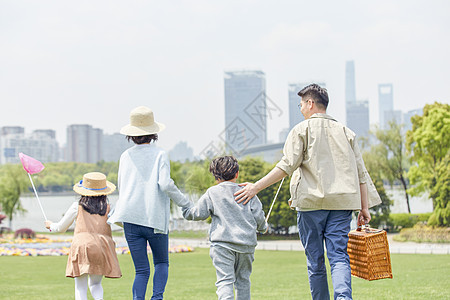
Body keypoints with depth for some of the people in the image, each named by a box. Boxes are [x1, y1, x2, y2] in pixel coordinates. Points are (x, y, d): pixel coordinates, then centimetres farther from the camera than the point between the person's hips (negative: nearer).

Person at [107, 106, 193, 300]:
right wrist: (185, 203, -2)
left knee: (141, 270, 7)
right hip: (155, 219, -3)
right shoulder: (159, 155, -3)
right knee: (161, 262, 16)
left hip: (131, 219, 3)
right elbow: (165, 184, -15)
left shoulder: (125, 156, 9)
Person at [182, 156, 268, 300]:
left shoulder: (212, 193, 3)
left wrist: (185, 210, 22)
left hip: (222, 242, -3)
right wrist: (263, 227, 31)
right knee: (243, 280, 16)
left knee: (225, 280, -10)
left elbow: (199, 213, 2)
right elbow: (258, 216, 10)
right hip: (247, 243, 3)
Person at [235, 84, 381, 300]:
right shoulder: (345, 132, 16)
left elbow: (287, 166, -9)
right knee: (339, 256, -3)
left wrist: (257, 186, -7)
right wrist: (364, 207, 14)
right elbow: (360, 173, 12)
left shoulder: (302, 130, 2)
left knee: (315, 261, 6)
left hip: (311, 201, -3)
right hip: (342, 201, 3)